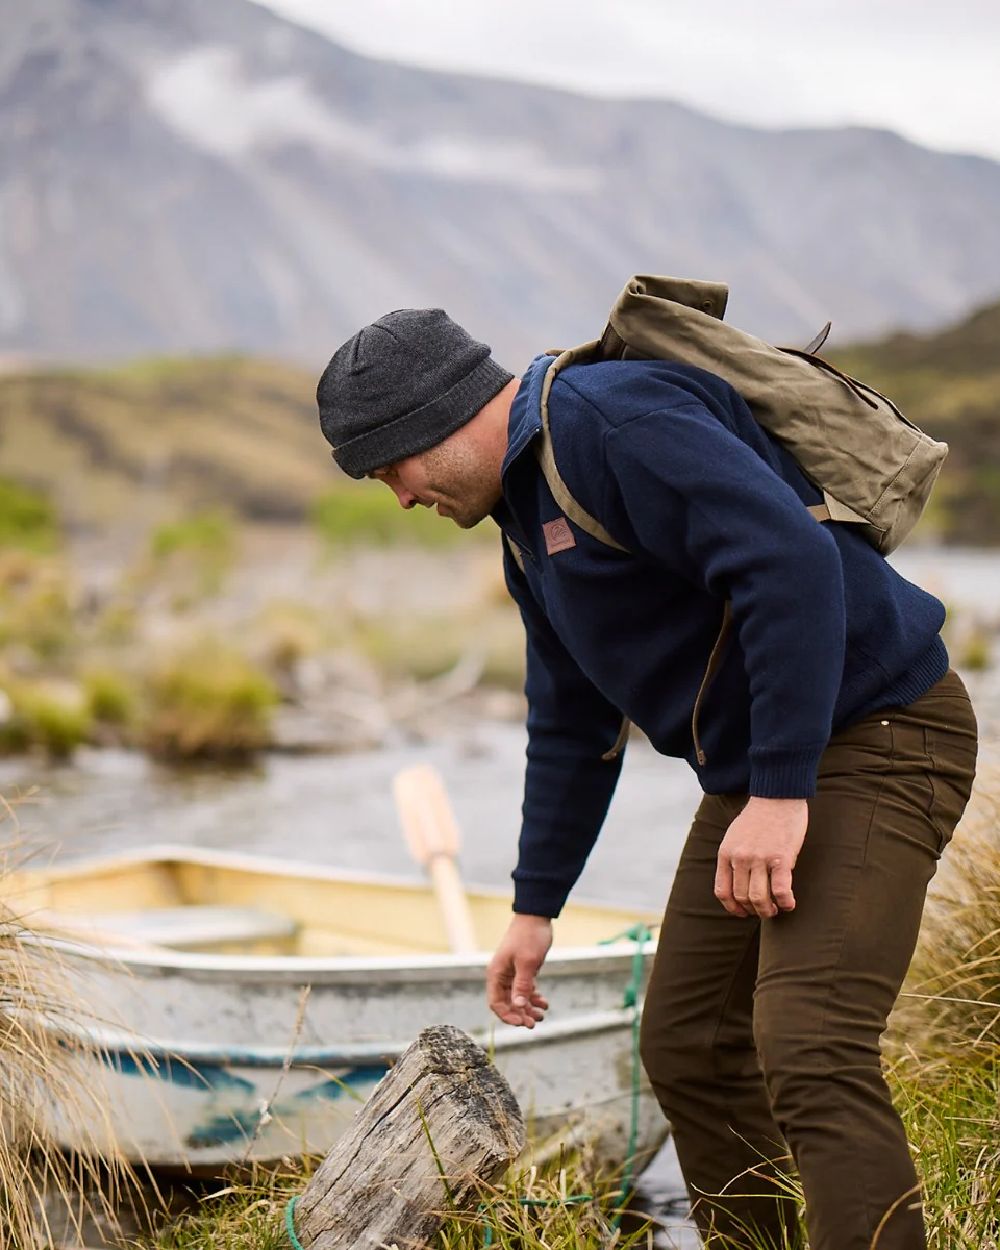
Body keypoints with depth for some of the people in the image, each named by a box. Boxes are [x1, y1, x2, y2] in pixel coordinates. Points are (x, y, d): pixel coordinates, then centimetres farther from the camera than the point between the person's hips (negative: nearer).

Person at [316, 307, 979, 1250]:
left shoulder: (610, 418, -18)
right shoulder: (527, 517, 15)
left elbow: (793, 562, -29)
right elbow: (572, 726, 23)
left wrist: (780, 791, -28)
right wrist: (535, 906, 24)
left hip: (874, 737, -10)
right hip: (760, 772, 10)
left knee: (808, 1051, -21)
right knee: (687, 1048, 12)